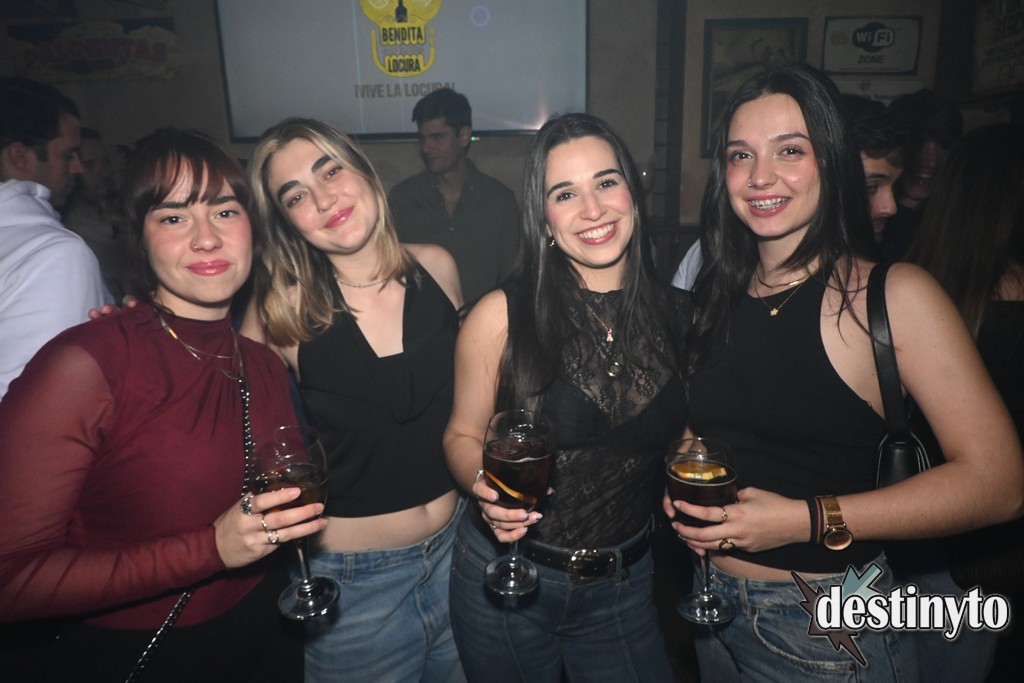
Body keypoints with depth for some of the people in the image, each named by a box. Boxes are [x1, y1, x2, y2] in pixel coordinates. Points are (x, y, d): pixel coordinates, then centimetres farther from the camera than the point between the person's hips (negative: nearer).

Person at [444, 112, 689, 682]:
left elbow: (682, 442, 8)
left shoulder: (677, 321, -5)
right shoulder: (501, 316, -15)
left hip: (624, 586, 3)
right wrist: (485, 486, -23)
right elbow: (463, 434, -4)